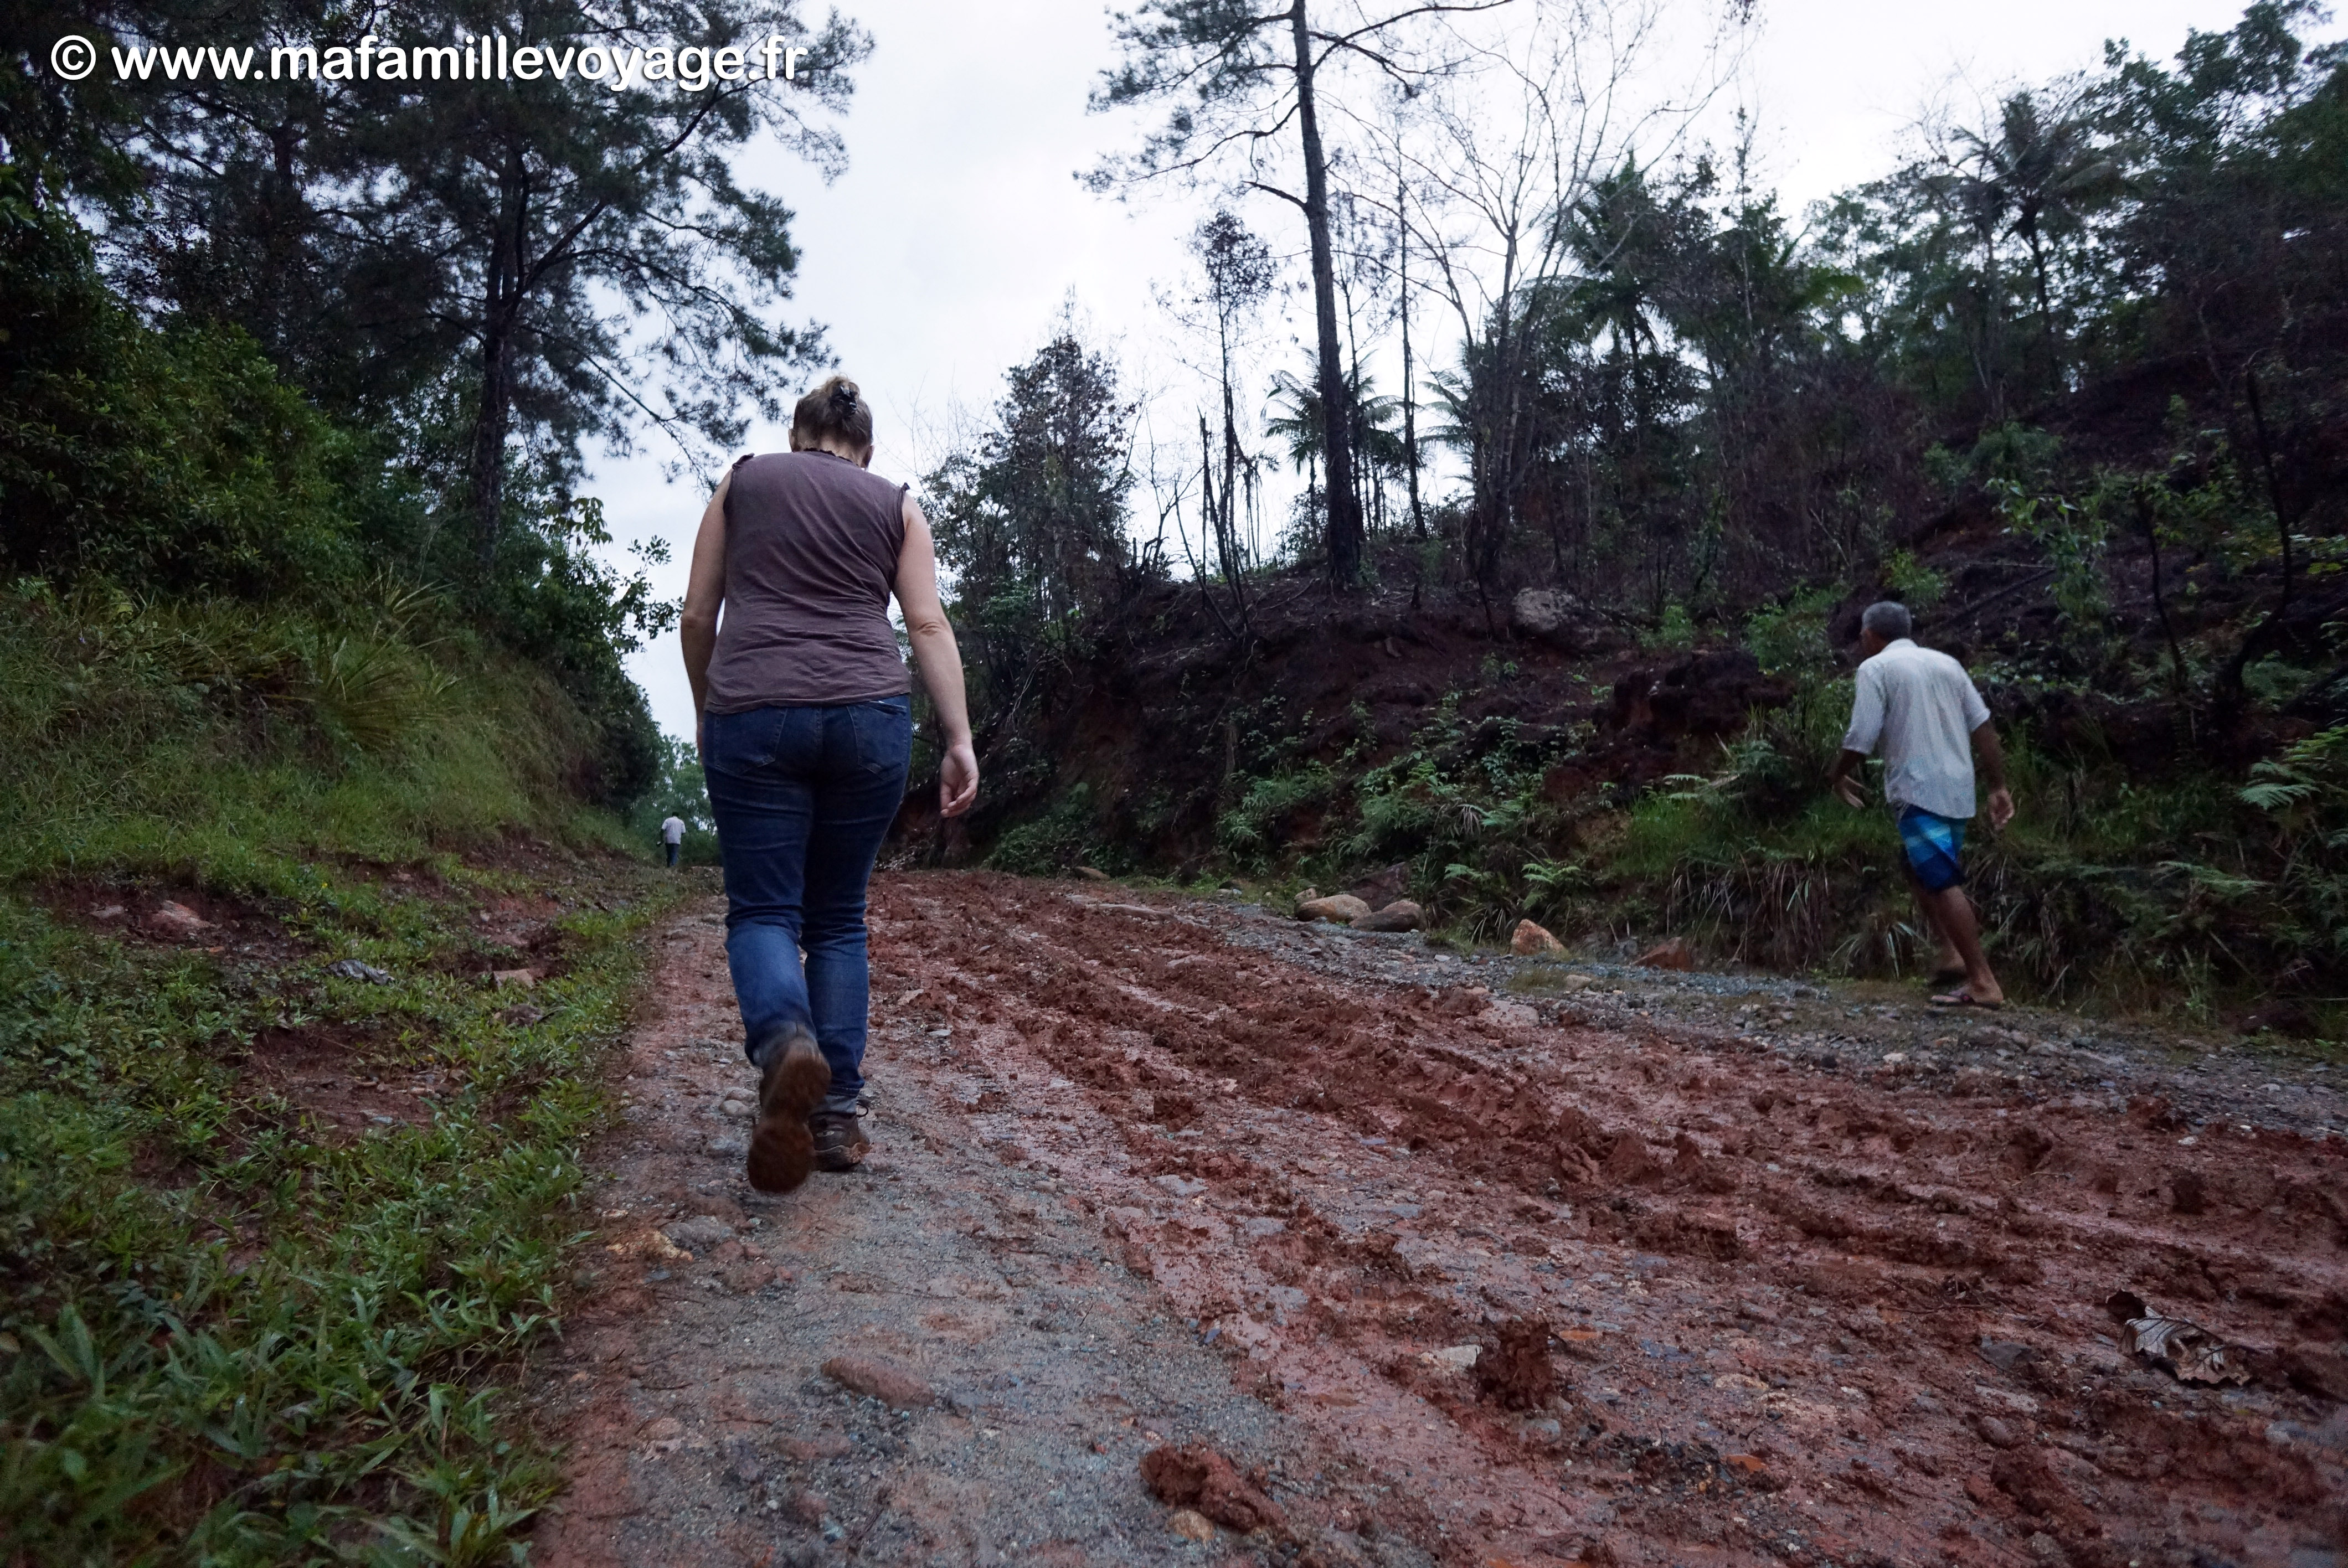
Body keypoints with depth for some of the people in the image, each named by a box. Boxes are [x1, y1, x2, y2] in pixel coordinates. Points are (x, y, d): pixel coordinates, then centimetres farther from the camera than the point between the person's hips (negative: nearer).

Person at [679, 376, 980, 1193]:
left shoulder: (742, 480, 16)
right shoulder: (895, 503, 15)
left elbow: (697, 615, 14)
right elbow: (929, 625, 3)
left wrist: (705, 708, 27)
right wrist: (960, 741, -2)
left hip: (755, 713, -1)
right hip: (869, 717, 1)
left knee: (762, 908, 3)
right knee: (838, 916, 10)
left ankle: (786, 1041, -28)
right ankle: (837, 1115, 6)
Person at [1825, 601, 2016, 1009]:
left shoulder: (1875, 668, -2)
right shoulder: (1946, 663, 17)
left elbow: (1861, 738, -10)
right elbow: (1983, 726, 11)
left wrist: (1838, 777, 7)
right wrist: (1998, 787, 13)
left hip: (1919, 791, -8)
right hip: (1958, 790, 8)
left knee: (1942, 883, -7)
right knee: (1921, 869, 22)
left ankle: (1983, 984, -8)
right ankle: (1952, 953, 14)